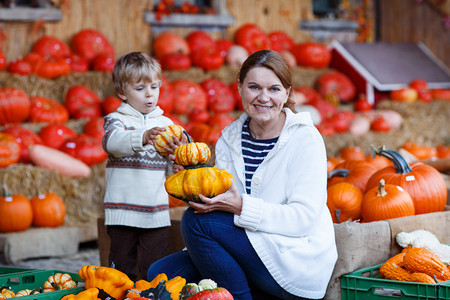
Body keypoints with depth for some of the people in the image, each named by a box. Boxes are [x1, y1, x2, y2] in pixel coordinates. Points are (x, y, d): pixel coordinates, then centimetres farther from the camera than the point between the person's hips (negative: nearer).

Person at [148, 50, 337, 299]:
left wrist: (241, 206, -27)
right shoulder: (229, 139, 9)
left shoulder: (305, 139, -9)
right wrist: (199, 193, -13)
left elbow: (305, 217, -17)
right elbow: (223, 200, 8)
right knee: (161, 273, -11)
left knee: (196, 221, -21)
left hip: (300, 264, -6)